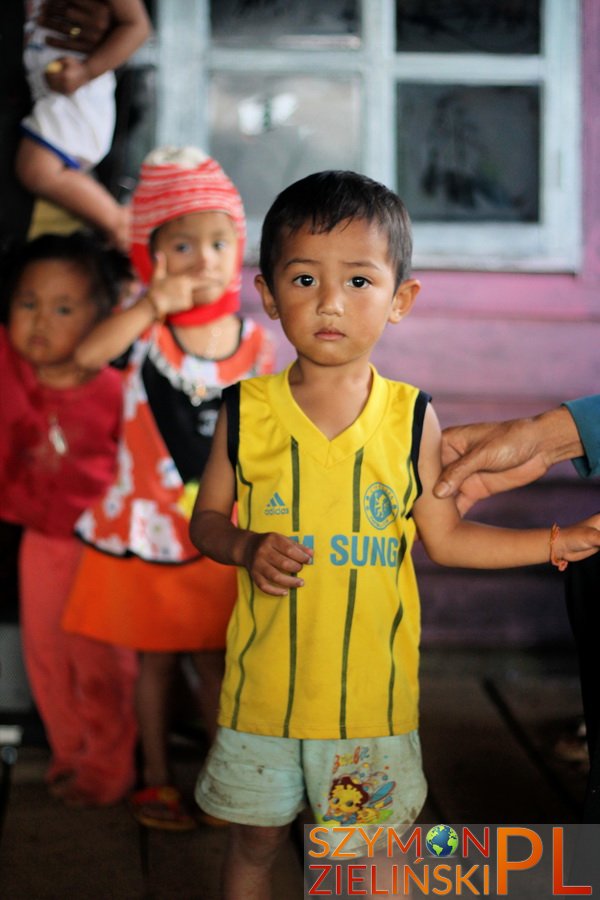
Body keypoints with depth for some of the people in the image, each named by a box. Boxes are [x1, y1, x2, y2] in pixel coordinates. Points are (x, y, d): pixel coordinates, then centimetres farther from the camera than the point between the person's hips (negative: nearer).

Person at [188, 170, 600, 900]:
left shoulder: (411, 418, -7)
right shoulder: (247, 412, -7)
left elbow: (444, 536, 2)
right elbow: (207, 519, 2)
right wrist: (247, 549, -19)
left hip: (371, 689, 0)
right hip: (265, 683, 0)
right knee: (255, 838, 17)